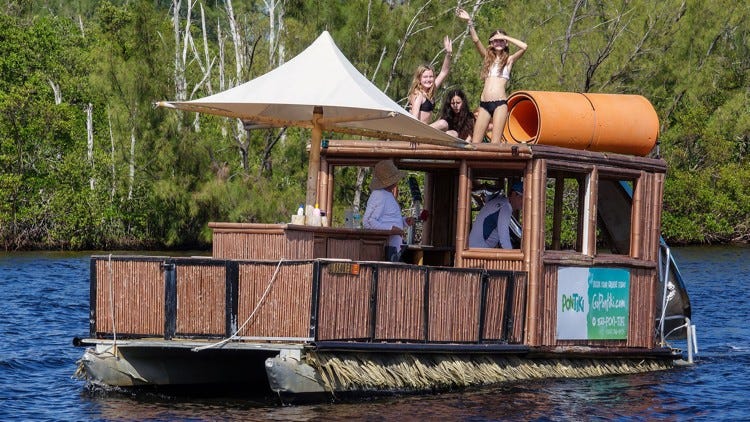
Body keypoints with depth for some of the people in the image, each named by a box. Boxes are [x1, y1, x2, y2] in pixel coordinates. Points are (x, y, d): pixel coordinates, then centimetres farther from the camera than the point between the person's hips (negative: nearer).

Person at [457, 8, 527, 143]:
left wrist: (505, 37, 1)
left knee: (495, 143, -10)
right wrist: (470, 22, 1)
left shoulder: (509, 60, 9)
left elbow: (524, 47, -6)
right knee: (475, 142, -4)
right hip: (484, 103, 4)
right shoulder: (488, 58, 18)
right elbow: (476, 41, 10)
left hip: (500, 103, -4)